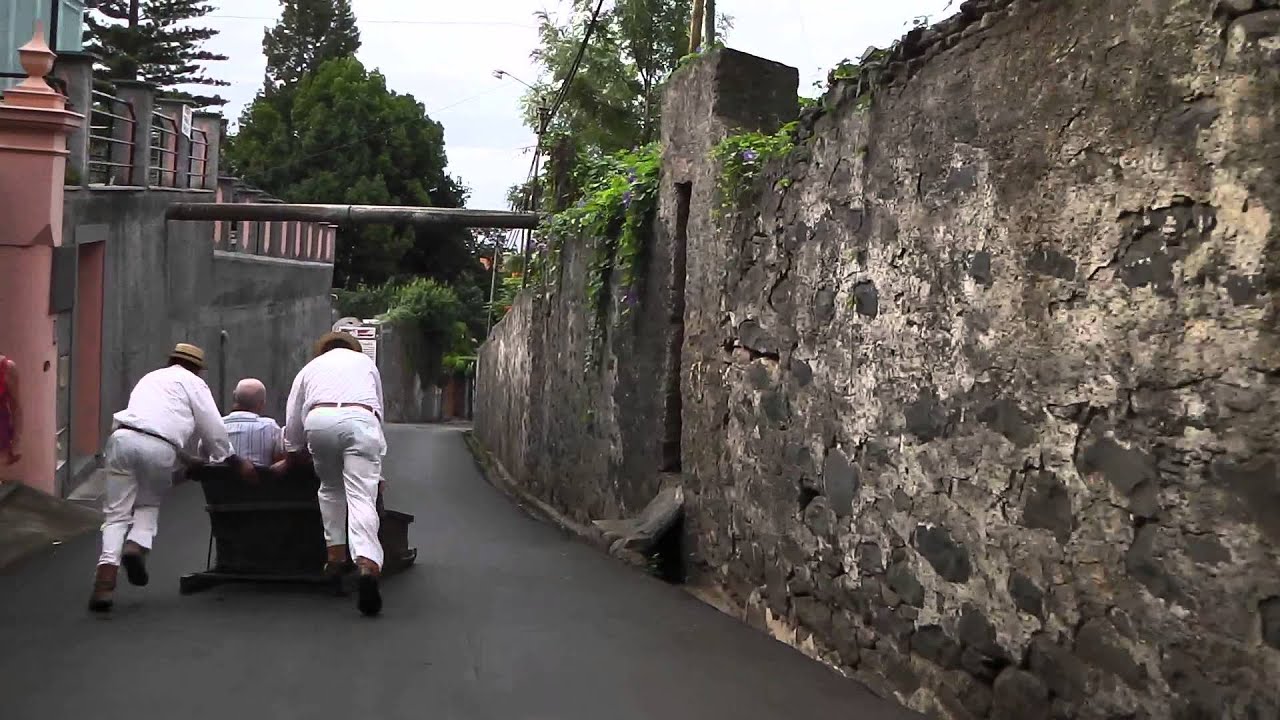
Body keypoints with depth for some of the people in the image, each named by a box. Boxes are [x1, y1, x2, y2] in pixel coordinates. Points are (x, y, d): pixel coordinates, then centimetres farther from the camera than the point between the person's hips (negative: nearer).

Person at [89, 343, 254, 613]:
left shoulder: (150, 378, 35)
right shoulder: (193, 383, 17)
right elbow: (213, 429, 11)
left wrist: (189, 460, 44)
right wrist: (235, 461, 22)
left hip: (122, 438, 4)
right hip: (159, 448, -3)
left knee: (117, 513, 7)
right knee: (149, 504, 21)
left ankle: (105, 578, -8)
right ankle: (138, 546, -5)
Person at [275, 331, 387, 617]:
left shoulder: (310, 367, 34)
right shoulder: (366, 362, 35)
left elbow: (293, 423, 33)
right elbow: (378, 409, 31)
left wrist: (291, 458, 48)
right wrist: (375, 451, 43)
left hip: (319, 420, 1)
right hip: (360, 420, -1)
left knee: (330, 487, 24)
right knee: (361, 497, -8)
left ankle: (335, 553, 19)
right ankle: (367, 564, -26)